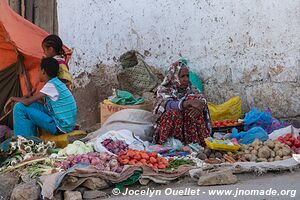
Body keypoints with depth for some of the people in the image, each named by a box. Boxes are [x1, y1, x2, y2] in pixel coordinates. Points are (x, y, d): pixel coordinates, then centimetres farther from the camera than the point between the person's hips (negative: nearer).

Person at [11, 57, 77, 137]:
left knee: (20, 107, -9)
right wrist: (22, 99, 20)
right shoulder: (57, 83, 12)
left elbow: (27, 102, -16)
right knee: (33, 106, 22)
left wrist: (16, 99, 4)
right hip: (68, 125, 9)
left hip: (60, 127, -9)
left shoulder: (51, 85, -16)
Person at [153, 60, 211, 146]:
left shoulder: (191, 89, 8)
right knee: (173, 112, -32)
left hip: (188, 127, 3)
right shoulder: (164, 90, -3)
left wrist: (199, 107, -35)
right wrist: (188, 103, -40)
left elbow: (202, 100, -11)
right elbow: (169, 104, -24)